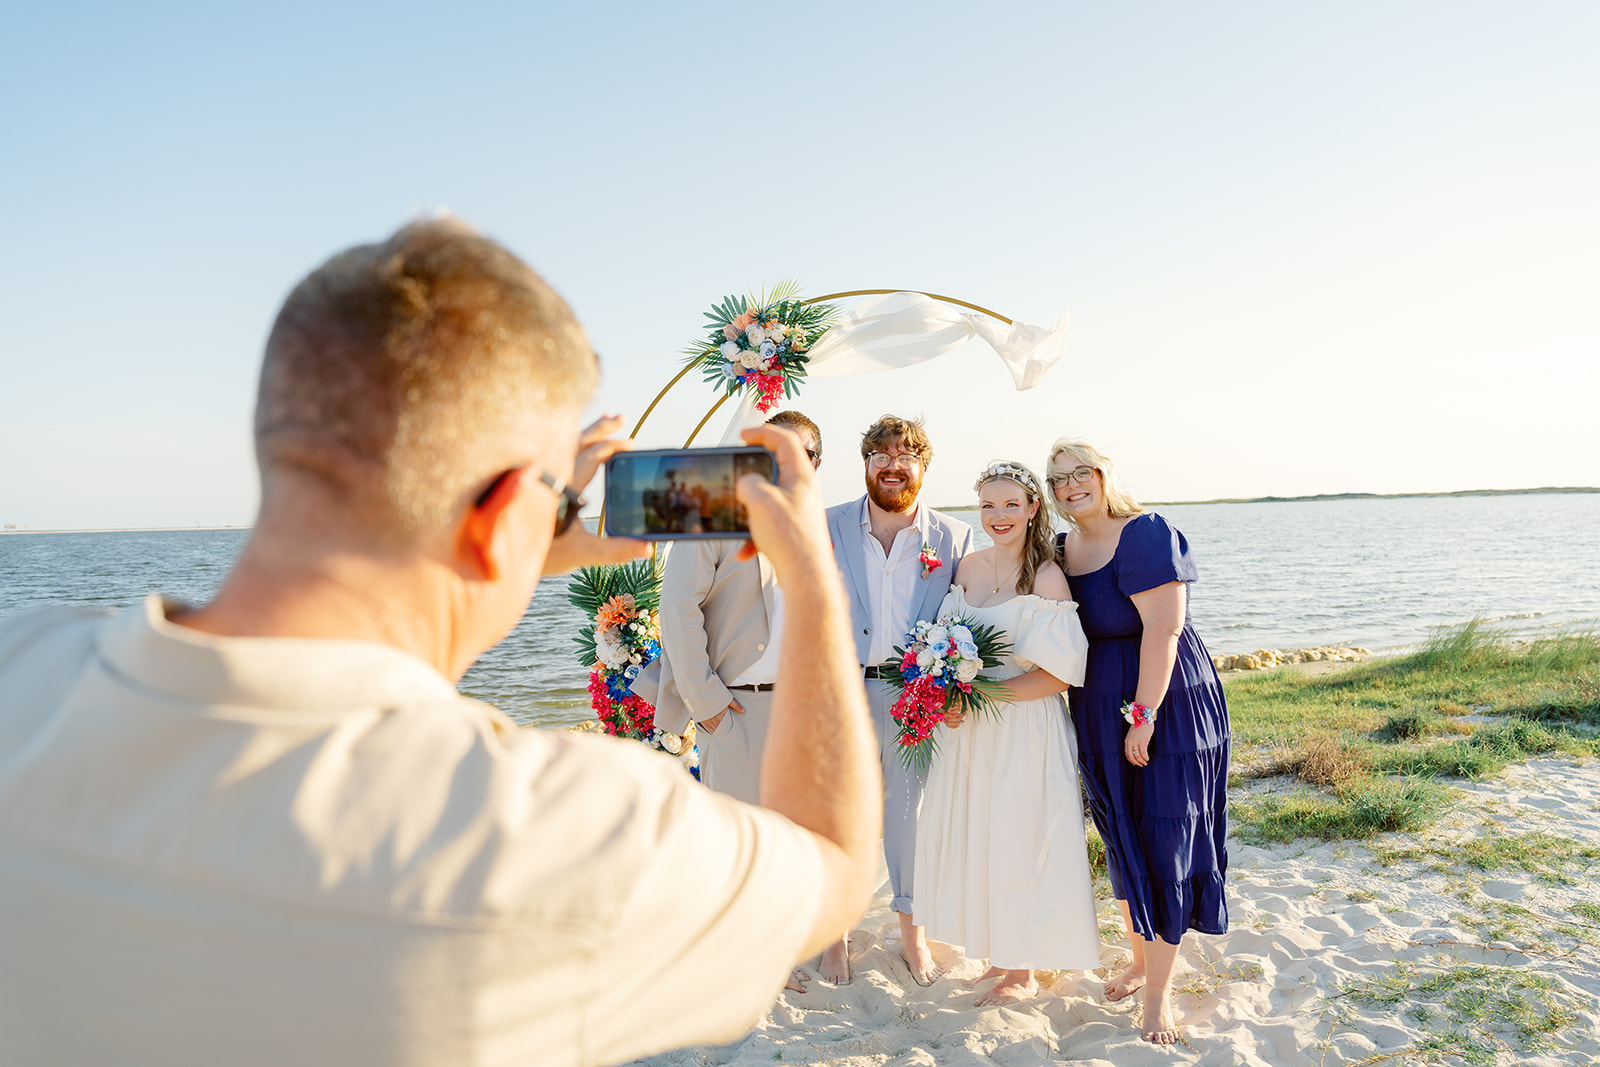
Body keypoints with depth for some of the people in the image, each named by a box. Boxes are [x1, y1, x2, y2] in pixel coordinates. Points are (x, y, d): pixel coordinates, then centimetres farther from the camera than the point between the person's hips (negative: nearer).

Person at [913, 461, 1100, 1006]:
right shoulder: (969, 565, 5)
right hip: (968, 727, 6)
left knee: (1018, 839, 5)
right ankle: (999, 950, 32)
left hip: (1024, 729, -6)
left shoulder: (1047, 577, -13)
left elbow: (1061, 672, -17)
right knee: (972, 836, 13)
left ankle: (1023, 971, 23)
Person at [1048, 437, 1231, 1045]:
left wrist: (1144, 714, -22)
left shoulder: (1145, 534, -15)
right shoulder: (1063, 547, 7)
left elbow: (1162, 629, -21)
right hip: (1100, 714, 7)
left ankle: (1159, 990, 12)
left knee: (1163, 841, 0)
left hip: (1166, 703, -7)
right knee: (1121, 841, 16)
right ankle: (1140, 960, 34)